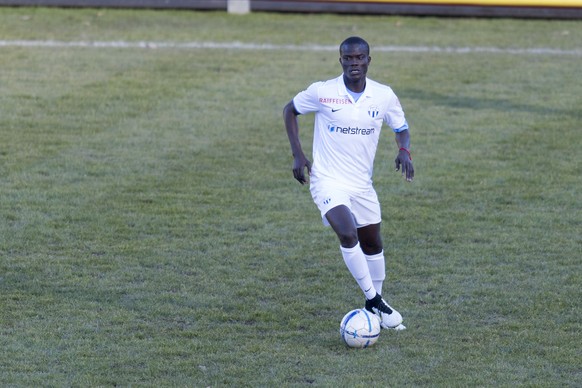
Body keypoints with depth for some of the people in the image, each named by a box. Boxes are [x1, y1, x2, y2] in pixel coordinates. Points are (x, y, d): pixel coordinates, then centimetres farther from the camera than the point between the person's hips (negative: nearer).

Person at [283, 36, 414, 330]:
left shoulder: (384, 96, -5)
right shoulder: (322, 92, -12)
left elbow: (401, 128, 11)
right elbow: (290, 110, 4)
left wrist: (404, 150, -12)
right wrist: (298, 155, -4)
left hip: (362, 184, 5)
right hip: (328, 181, -5)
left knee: (372, 244, 15)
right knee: (348, 235, -25)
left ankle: (375, 304, 35)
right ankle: (373, 298, -12)